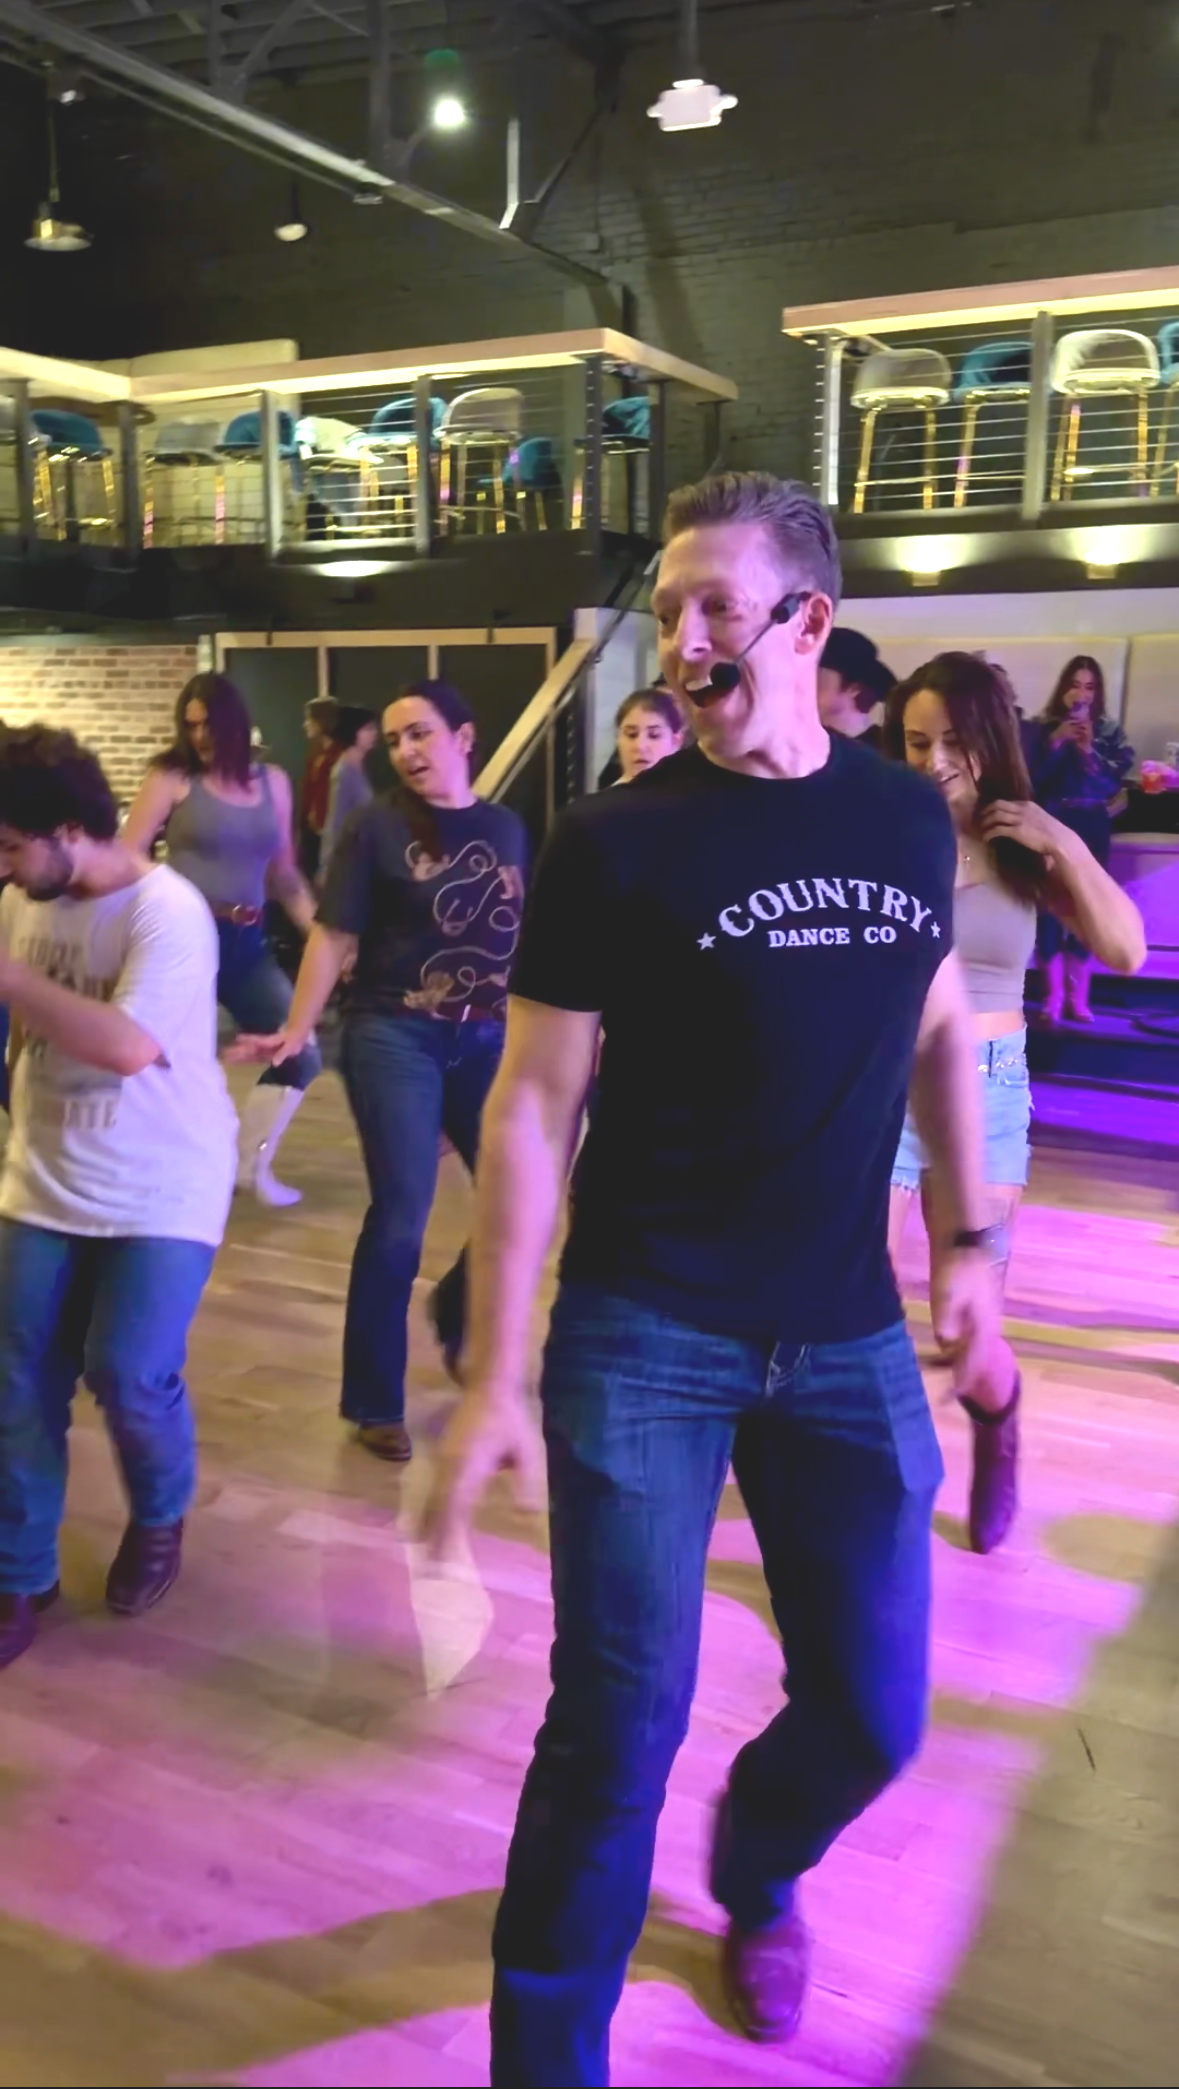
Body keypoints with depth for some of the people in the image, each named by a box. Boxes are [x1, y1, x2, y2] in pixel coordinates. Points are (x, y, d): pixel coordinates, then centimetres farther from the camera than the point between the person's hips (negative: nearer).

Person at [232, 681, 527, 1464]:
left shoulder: (505, 827, 7)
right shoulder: (378, 825, -4)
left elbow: (525, 935, 13)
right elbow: (334, 936, -6)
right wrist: (297, 1029, -15)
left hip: (489, 1038, 4)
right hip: (395, 1037, -4)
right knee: (401, 1218, -5)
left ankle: (460, 1317, 36)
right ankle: (374, 1402, 12)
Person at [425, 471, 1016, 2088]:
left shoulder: (909, 818, 4)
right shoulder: (617, 845, -9)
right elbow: (532, 1106, -8)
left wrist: (968, 1241, 12)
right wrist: (494, 1377, -9)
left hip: (848, 1339, 4)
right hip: (642, 1336, -4)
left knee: (874, 1715, 12)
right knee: (620, 1730, 0)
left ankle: (756, 1871, 47)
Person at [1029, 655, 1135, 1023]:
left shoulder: (1109, 731, 6)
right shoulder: (1044, 727, 1)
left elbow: (1116, 781, -5)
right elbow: (1031, 778, -9)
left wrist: (1089, 751, -17)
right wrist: (1055, 743, -18)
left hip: (1092, 826, 2)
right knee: (1050, 905, -6)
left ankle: (1078, 996, 9)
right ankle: (1054, 995, 2)